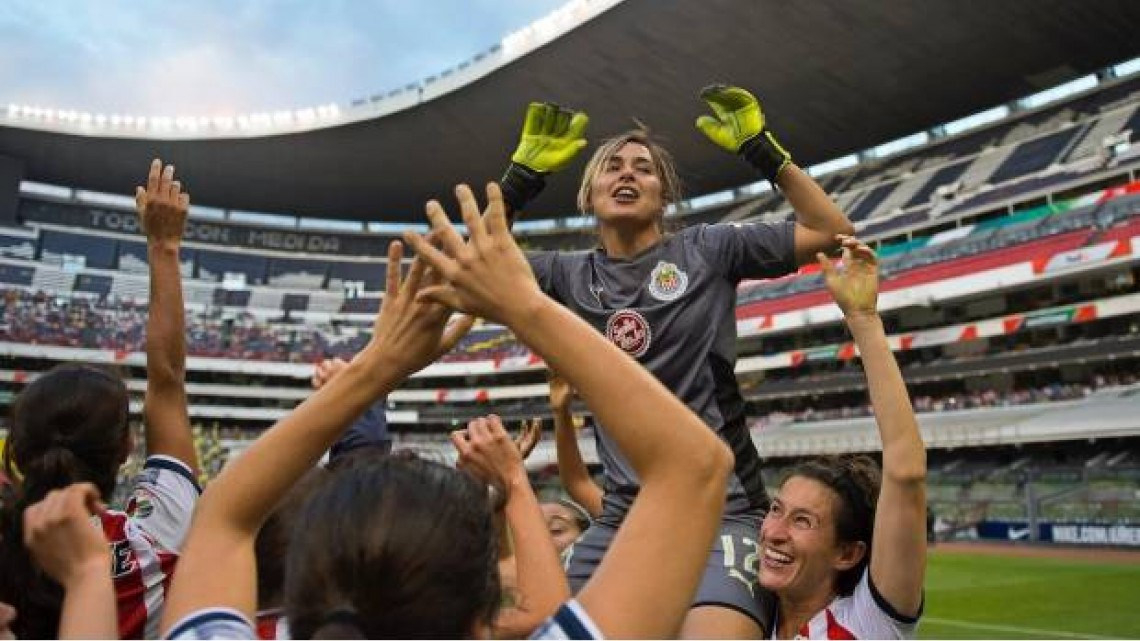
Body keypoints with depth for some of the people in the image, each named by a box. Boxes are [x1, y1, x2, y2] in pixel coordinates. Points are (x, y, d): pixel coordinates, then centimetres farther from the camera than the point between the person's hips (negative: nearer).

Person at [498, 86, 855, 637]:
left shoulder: (705, 250, 3)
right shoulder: (573, 274, 9)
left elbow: (831, 230, 3)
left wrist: (763, 151, -3)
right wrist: (522, 176, -2)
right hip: (622, 515, 3)